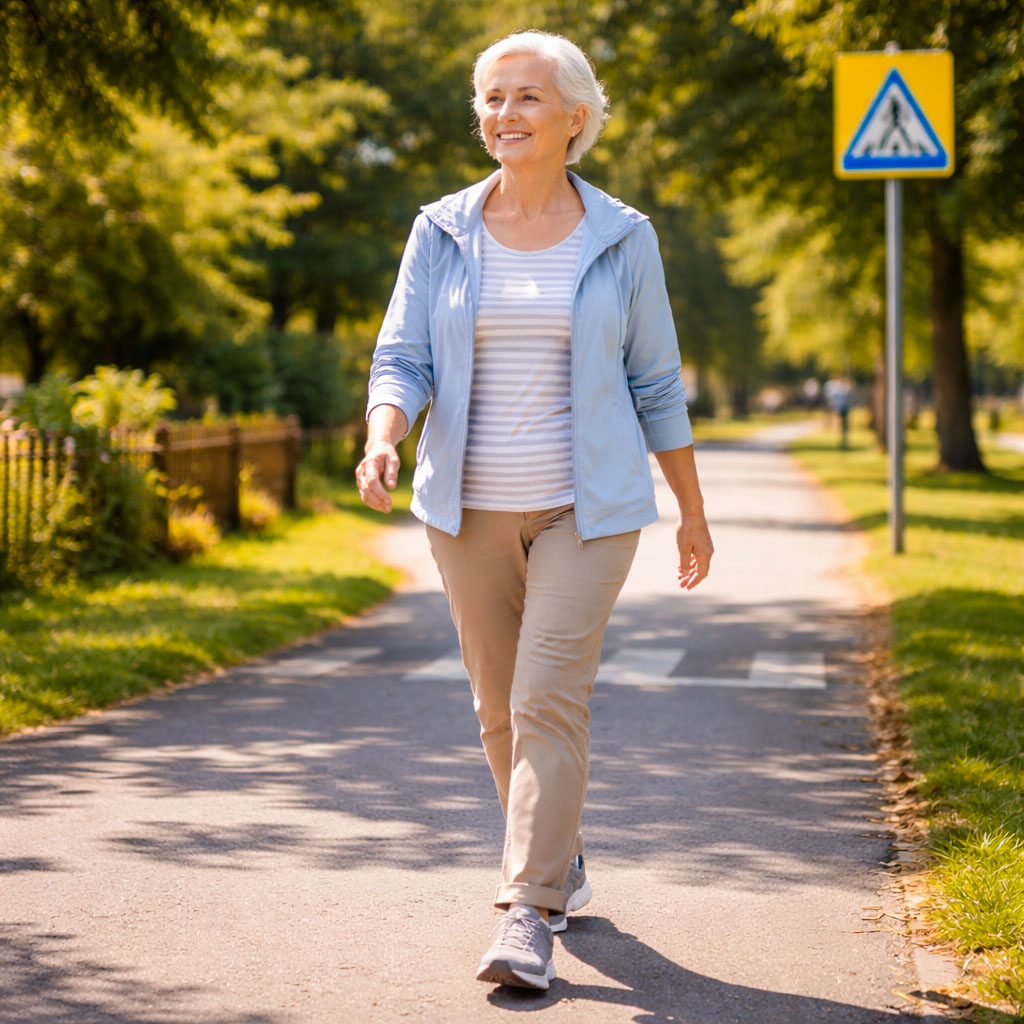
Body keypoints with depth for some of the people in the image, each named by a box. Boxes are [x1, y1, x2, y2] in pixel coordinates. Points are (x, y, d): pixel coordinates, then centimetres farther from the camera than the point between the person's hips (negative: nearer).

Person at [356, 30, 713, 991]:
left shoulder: (621, 239, -2)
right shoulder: (442, 233, 1)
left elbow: (655, 381, 5)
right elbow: (403, 360, -4)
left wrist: (692, 508, 8)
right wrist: (382, 443, -25)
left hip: (586, 506, -3)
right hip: (470, 505, 3)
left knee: (550, 697, -14)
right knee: (500, 703, 12)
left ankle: (527, 919, -13)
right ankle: (559, 864, 34)